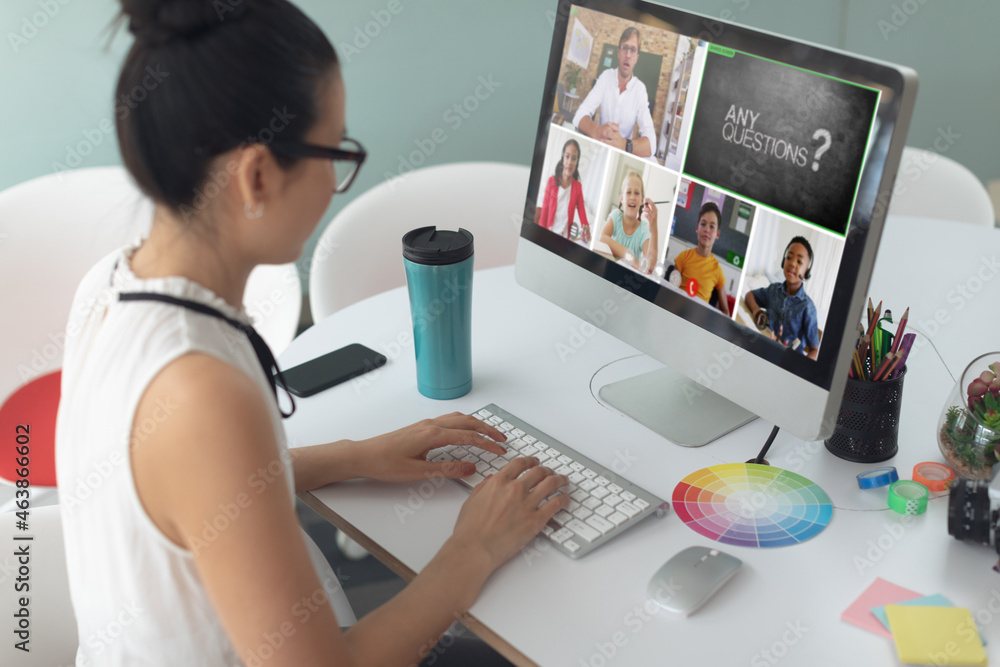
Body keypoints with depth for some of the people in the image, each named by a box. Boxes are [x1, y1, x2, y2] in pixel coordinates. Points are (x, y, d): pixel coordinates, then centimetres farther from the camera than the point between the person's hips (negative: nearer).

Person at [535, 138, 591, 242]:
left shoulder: (578, 187, 3)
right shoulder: (552, 181, 0)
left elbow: (582, 212, -2)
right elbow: (544, 209, -1)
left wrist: (586, 228, -23)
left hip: (565, 237, 1)